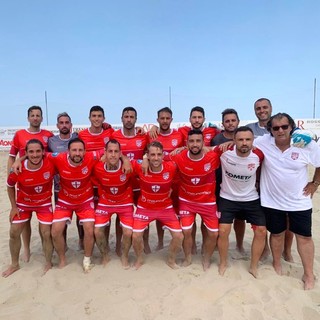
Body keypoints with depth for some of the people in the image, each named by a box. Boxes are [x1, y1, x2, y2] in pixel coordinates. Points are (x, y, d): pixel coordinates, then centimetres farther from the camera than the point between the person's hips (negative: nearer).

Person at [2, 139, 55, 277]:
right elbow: (10, 186, -4)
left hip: (44, 204, -1)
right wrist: (13, 206, -2)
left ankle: (48, 263, 21)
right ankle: (14, 264, 29)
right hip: (23, 204, 1)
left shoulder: (50, 165, -28)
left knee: (46, 234, -3)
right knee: (14, 232, 6)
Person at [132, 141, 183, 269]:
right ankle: (139, 259, 24)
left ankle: (171, 260, 27)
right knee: (136, 236, -9)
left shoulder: (171, 167, -23)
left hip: (166, 208, 1)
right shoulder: (140, 167, -22)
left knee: (179, 236, -3)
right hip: (144, 208, 0)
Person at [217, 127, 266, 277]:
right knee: (223, 231, -6)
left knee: (261, 231, 2)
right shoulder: (225, 152, -22)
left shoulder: (259, 155, -16)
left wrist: (258, 184, 10)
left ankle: (254, 266, 23)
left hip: (251, 199, 2)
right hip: (227, 198, -2)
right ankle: (223, 262, 21)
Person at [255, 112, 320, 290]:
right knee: (277, 234, 16)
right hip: (272, 200, 0)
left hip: (299, 201, 0)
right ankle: (277, 265, 40)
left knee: (304, 236, 9)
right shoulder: (262, 142, -13)